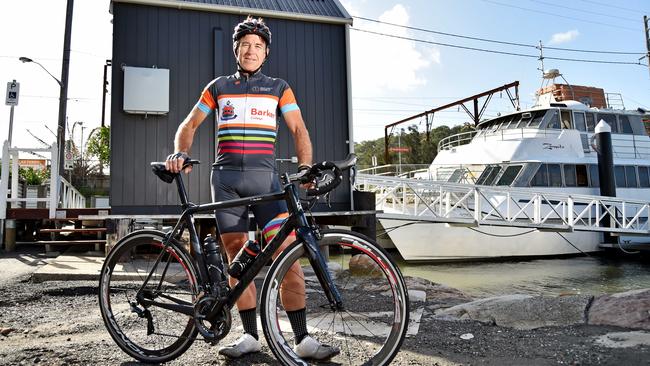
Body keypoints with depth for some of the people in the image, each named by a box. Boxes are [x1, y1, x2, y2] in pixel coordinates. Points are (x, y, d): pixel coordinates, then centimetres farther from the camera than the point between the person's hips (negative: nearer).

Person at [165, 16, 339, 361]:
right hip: (226, 177, 2)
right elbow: (189, 125, 17)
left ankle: (302, 339, -6)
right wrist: (180, 153, -3)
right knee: (236, 258, 2)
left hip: (264, 176, -1)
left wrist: (305, 166, -14)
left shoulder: (278, 87, 13)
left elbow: (298, 129, 4)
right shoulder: (219, 86, 16)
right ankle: (250, 335, 12)